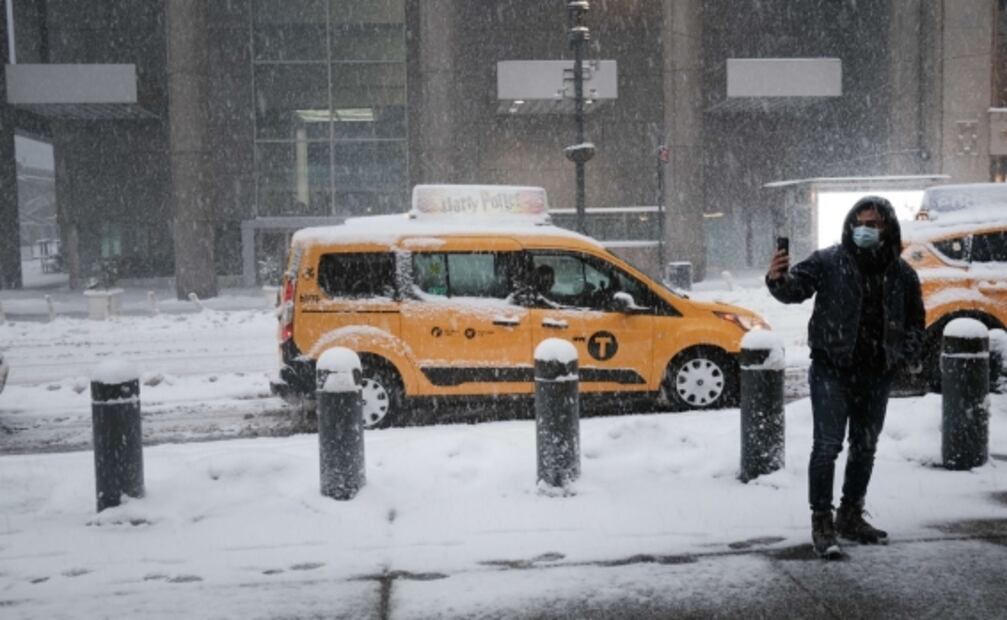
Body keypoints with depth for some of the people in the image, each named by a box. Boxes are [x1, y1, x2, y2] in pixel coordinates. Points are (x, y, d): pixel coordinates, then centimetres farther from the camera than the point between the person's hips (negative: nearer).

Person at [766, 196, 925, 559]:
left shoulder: (902, 274, 5)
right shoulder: (828, 262, -8)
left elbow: (915, 321, 15)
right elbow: (796, 289, -20)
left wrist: (904, 355, 2)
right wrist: (779, 279, -42)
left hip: (877, 375, 5)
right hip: (832, 370, -5)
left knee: (865, 447, 15)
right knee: (827, 445, -9)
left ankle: (851, 517, 29)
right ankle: (822, 522, -2)